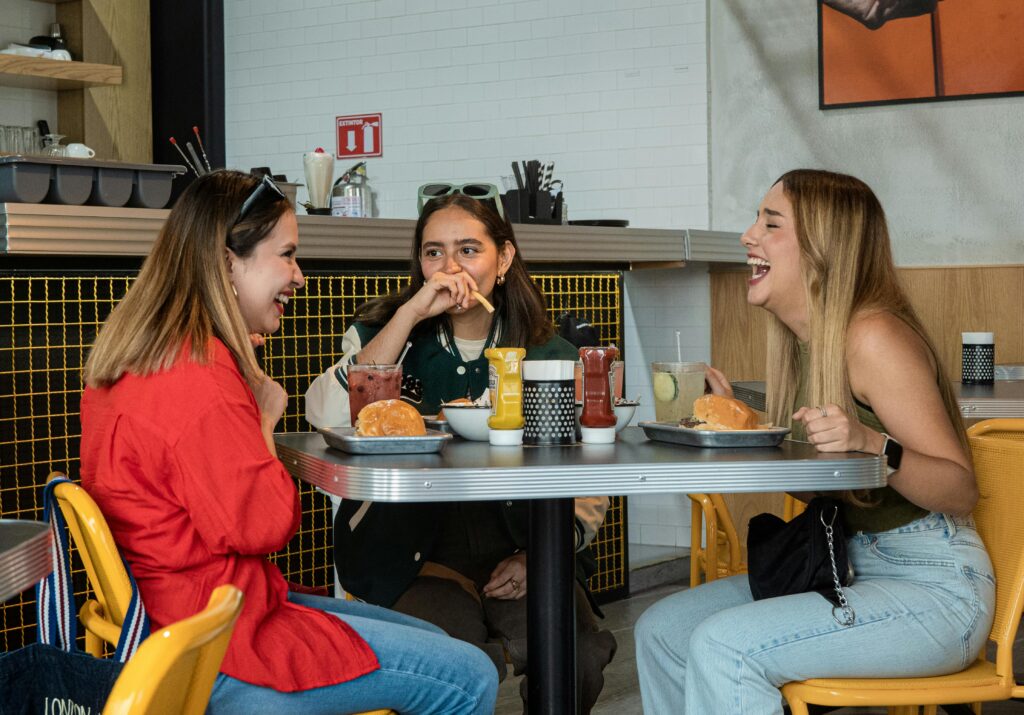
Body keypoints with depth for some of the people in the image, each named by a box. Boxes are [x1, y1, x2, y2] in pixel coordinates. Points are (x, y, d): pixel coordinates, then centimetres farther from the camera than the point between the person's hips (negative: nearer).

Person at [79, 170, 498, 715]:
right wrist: (266, 418, -7)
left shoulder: (150, 357, 11)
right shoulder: (199, 375, -23)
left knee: (434, 644, 18)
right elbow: (264, 525, -20)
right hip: (218, 647, -11)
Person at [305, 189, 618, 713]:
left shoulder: (549, 358, 8)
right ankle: (509, 650, -2)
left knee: (577, 662, -25)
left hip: (520, 556, 2)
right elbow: (326, 415, -14)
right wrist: (411, 314, -16)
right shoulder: (387, 333, 6)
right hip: (422, 563, -1)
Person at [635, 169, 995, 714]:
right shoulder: (801, 342, 9)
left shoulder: (873, 337, -18)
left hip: (934, 589, -9)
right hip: (847, 570, 9)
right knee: (661, 629, 2)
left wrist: (873, 445, -35)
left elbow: (961, 492, -19)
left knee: (721, 646, -24)